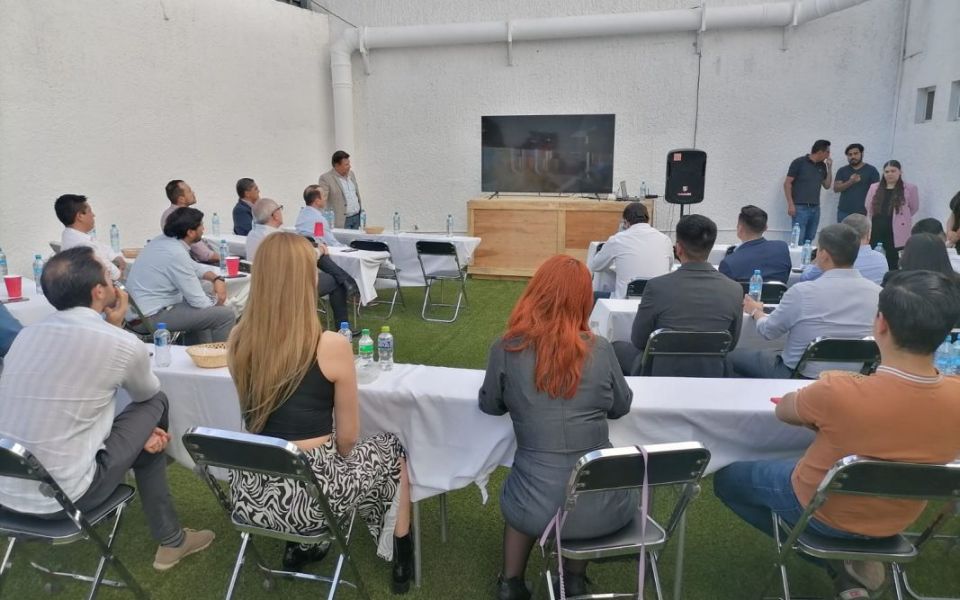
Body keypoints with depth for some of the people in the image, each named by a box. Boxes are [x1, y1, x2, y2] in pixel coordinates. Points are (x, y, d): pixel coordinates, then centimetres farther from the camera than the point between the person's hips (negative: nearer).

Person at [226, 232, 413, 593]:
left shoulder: (238, 342, -4)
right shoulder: (332, 346, -18)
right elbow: (347, 439, -5)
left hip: (250, 493, 5)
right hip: (308, 494, -5)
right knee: (392, 448, 22)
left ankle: (298, 546, 38)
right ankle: (401, 557, 35)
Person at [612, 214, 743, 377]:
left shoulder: (657, 286, -22)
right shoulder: (735, 290, -13)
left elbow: (638, 341, -9)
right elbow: (730, 344, 2)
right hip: (712, 377, 4)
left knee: (617, 348, 25)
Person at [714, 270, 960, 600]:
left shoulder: (840, 391, -37)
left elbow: (784, 410, -14)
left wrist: (821, 412, 5)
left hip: (824, 512, -5)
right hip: (896, 522, 5)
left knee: (727, 479, 19)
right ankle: (852, 559, 18)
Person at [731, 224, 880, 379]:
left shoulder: (802, 292, -22)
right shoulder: (877, 292, -11)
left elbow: (767, 331, -6)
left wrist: (756, 311, 15)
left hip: (798, 375, -5)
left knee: (733, 357, 16)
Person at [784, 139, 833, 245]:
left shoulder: (822, 166, 13)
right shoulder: (799, 162, -6)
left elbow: (827, 186, 16)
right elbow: (787, 183, -7)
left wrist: (829, 168, 5)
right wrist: (790, 204, -14)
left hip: (815, 208, 6)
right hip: (800, 208, -6)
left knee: (809, 240, 7)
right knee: (798, 240, -10)